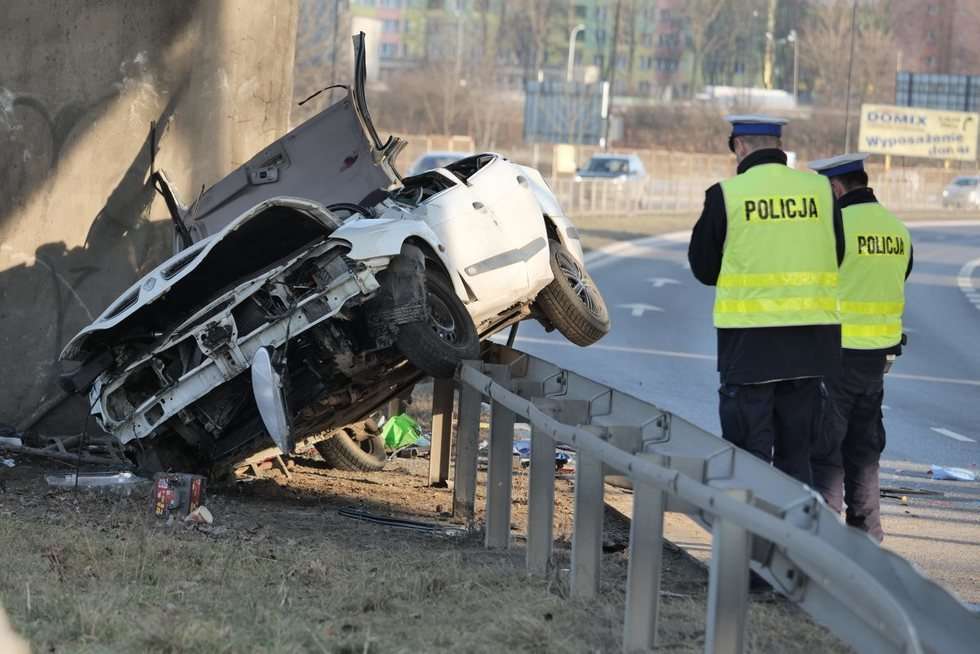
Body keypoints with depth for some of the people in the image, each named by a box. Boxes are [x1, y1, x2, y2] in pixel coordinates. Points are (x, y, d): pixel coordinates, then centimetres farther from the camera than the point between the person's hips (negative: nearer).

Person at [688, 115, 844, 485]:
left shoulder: (726, 194, -7)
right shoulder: (820, 190, 1)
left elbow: (703, 269, 3)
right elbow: (836, 257, 10)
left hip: (750, 339, -3)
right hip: (811, 340, 3)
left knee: (750, 453, 2)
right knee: (796, 453, 13)